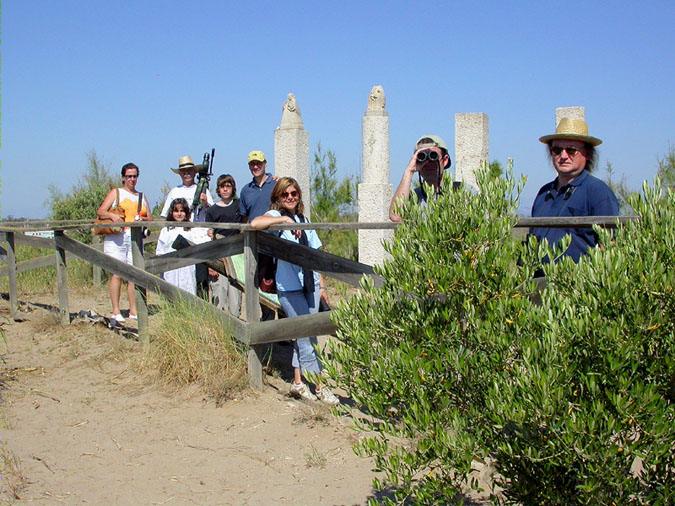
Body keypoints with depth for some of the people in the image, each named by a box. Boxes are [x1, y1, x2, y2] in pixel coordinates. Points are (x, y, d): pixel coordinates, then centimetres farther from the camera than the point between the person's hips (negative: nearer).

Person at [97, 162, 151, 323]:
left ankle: (133, 311, 4)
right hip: (116, 237, -4)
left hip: (135, 238, 4)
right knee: (117, 273, -8)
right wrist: (112, 215, -17)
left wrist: (143, 219, -4)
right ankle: (115, 311, -6)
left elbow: (150, 219, 19)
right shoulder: (116, 193, 11)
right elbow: (100, 212, 2)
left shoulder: (142, 197, 22)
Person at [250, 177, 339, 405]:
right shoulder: (275, 216, -5)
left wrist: (322, 286, 15)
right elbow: (255, 223, -30)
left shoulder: (304, 220, 16)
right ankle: (319, 386, 1)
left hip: (310, 284, 7)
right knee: (306, 337, -5)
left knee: (303, 335, 11)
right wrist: (285, 219, -27)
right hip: (289, 287, -7)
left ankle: (298, 382, 21)